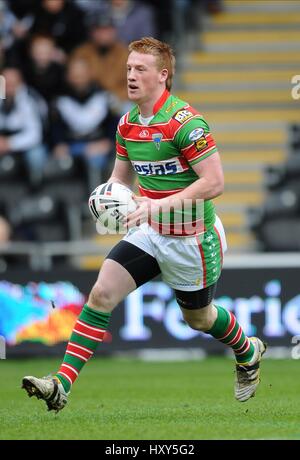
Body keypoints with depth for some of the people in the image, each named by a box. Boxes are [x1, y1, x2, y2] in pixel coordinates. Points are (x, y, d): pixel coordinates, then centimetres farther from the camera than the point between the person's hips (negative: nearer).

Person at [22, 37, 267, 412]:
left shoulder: (184, 121, -21)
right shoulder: (128, 124, 3)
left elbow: (214, 183, -24)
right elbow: (120, 176, 17)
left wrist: (159, 205, -28)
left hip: (191, 237, -6)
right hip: (149, 233, 6)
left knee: (198, 318, 15)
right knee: (101, 293, -12)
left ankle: (248, 353, 48)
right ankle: (61, 384, -17)